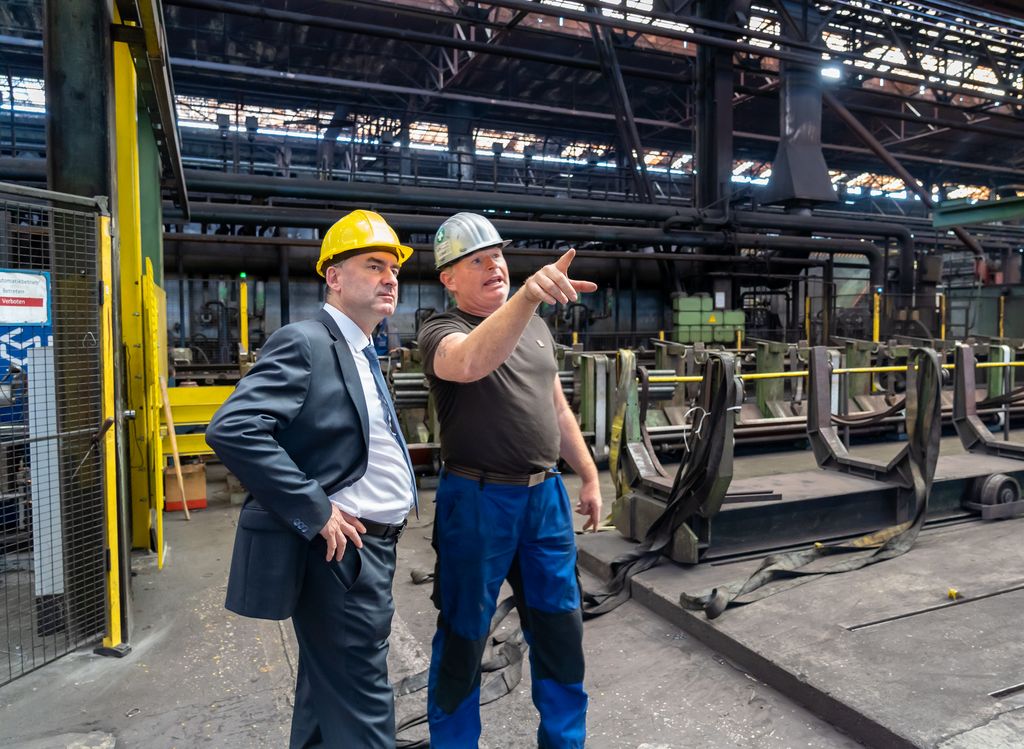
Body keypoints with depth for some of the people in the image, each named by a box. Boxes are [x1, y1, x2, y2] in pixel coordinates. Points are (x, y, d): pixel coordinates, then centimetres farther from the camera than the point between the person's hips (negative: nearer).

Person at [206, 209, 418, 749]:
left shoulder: (362, 353, 14)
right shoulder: (304, 342, -15)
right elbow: (231, 429, -26)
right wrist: (315, 511, -23)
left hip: (369, 547, 9)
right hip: (340, 550, -9)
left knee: (329, 696, 23)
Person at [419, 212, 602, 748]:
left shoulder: (536, 327, 11)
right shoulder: (442, 331, -10)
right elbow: (471, 361, -36)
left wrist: (589, 477, 17)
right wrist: (527, 295, -50)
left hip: (545, 494, 6)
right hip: (477, 500, -6)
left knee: (560, 626, 16)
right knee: (464, 633, 10)